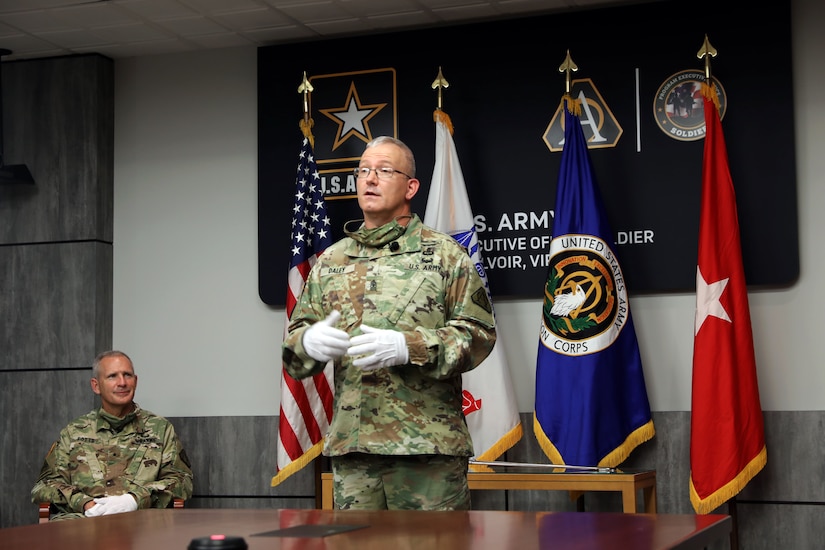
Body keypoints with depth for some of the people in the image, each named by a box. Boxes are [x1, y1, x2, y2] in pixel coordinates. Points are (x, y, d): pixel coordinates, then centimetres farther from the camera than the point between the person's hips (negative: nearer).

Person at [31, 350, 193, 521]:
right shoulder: (74, 431, 23)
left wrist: (135, 499, -9)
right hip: (80, 517, 1)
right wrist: (84, 503, -7)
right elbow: (45, 485, 15)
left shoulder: (160, 428, 20)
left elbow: (181, 480, 9)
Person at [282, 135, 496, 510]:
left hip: (429, 445, -4)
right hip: (350, 446, 4)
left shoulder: (444, 254, 3)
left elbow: (478, 332, -3)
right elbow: (294, 340, 17)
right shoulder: (330, 261, 16)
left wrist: (408, 347, -17)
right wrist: (310, 341, -8)